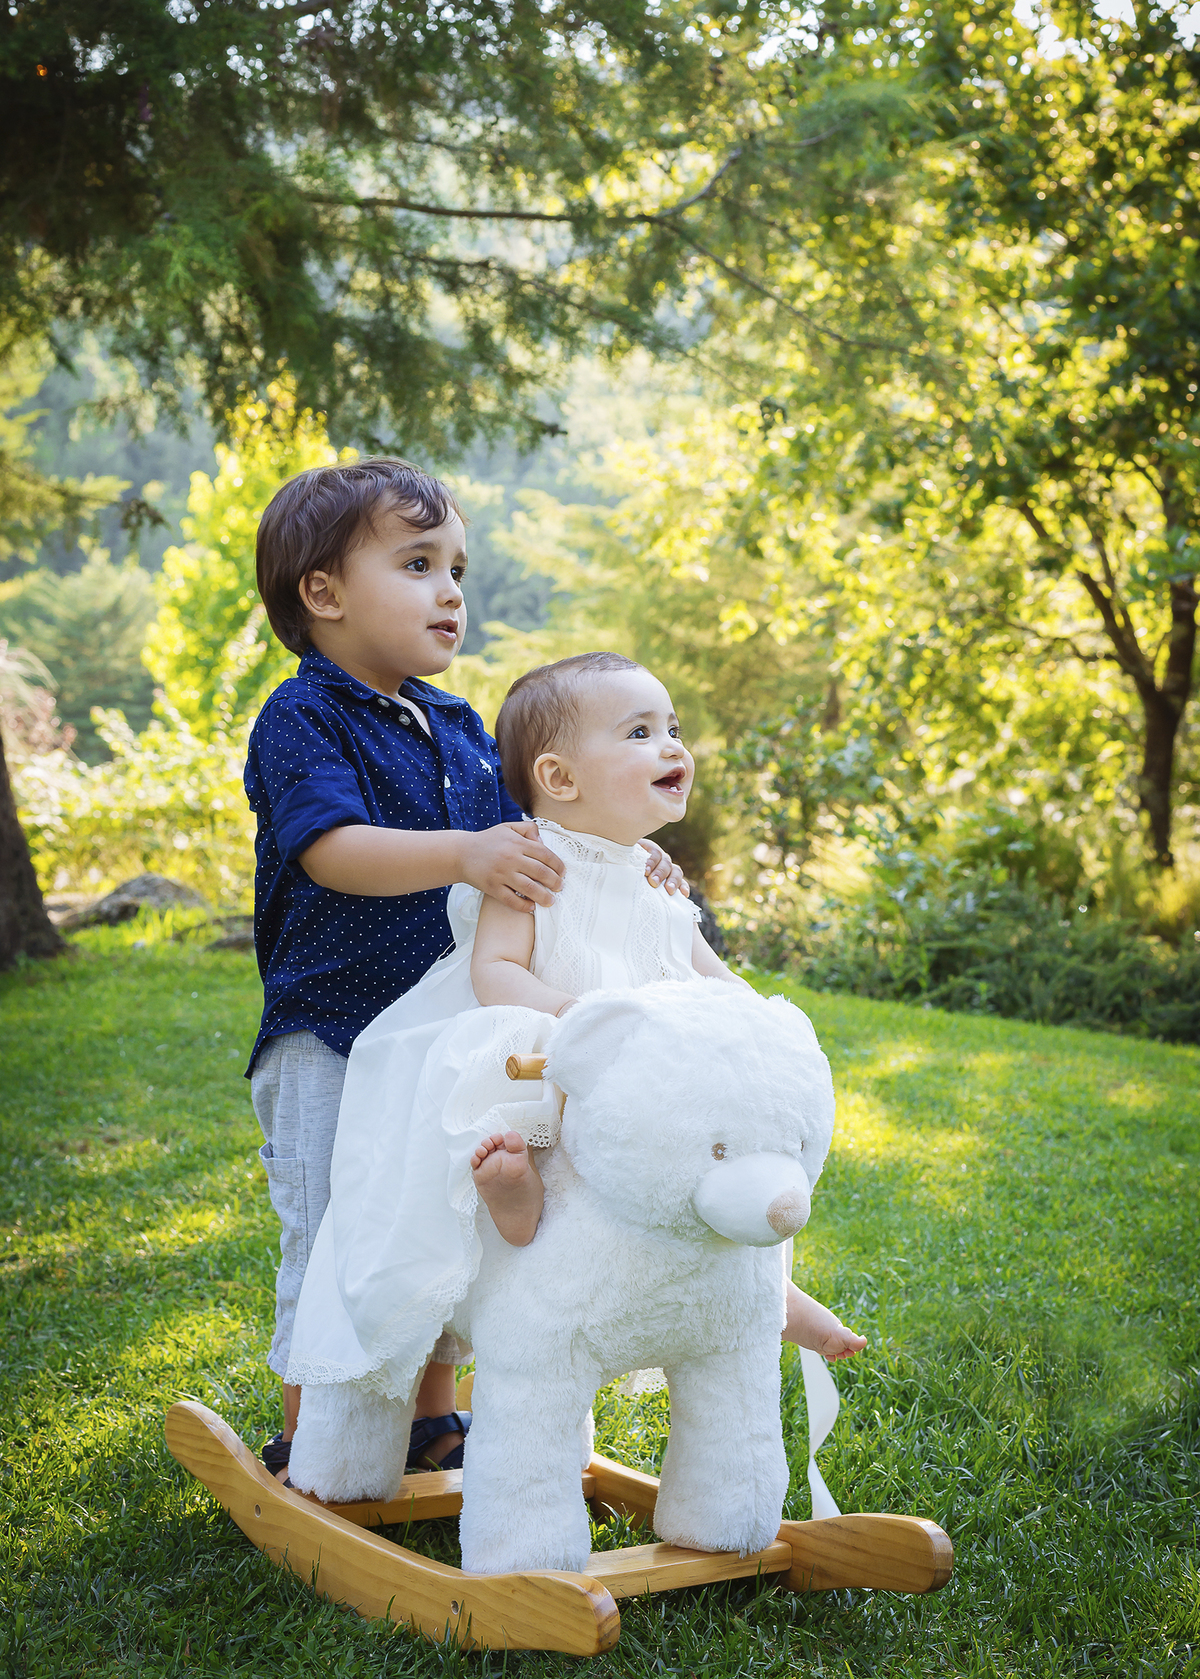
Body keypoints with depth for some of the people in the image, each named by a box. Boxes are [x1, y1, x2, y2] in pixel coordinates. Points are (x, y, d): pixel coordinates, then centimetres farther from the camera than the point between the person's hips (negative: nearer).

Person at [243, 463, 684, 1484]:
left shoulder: (459, 729, 11)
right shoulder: (300, 721, -13)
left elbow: (528, 838, 15)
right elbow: (332, 849, -28)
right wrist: (463, 855, -43)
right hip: (331, 1036, -7)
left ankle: (433, 1420, 35)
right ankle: (308, 1445, 17)